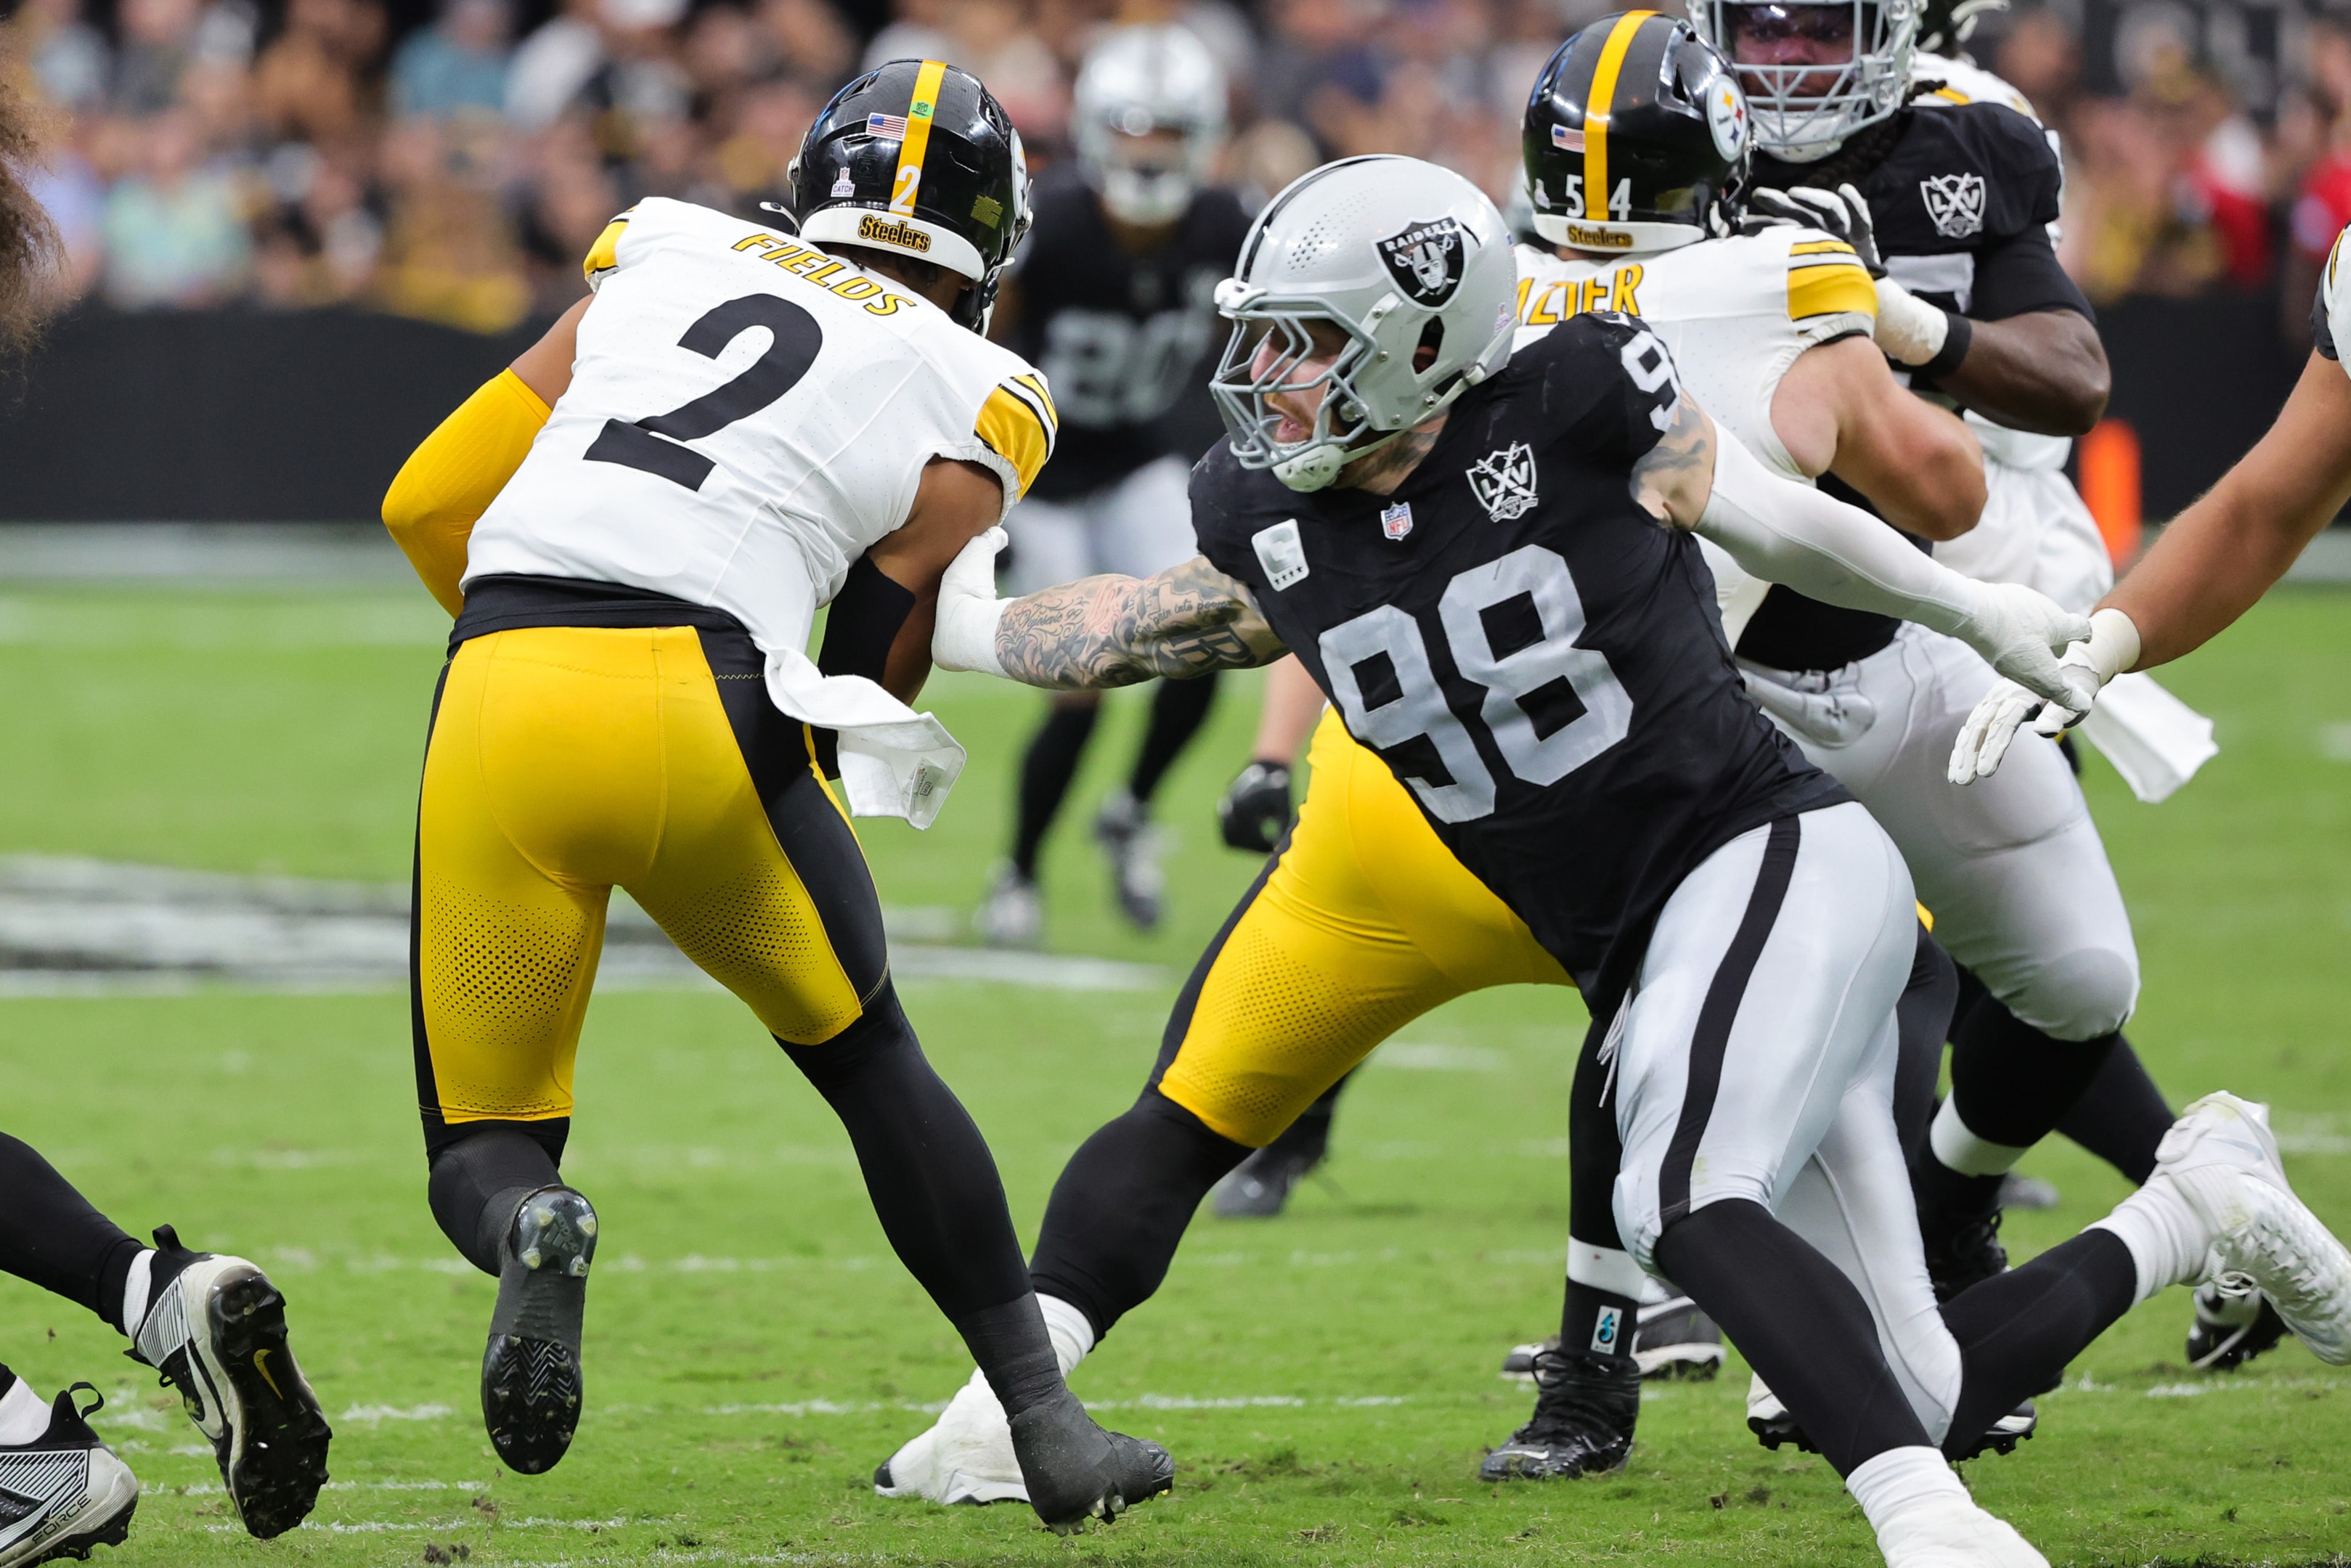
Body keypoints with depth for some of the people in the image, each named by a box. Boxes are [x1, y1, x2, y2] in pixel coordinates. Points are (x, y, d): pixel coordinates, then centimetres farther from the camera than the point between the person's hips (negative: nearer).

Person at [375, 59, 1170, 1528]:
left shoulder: (659, 266, 24)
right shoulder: (967, 403, 16)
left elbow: (427, 503, 23)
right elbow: (873, 676, 10)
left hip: (499, 690, 2)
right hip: (699, 697, -2)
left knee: (483, 1149, 13)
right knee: (869, 1060, 23)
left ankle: (530, 1228, -22)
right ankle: (1049, 1426, 22)